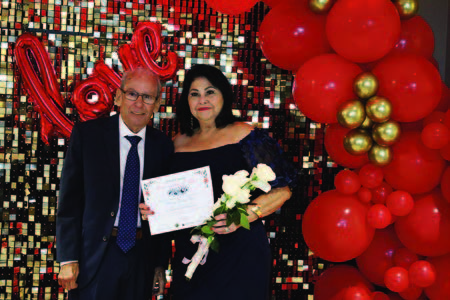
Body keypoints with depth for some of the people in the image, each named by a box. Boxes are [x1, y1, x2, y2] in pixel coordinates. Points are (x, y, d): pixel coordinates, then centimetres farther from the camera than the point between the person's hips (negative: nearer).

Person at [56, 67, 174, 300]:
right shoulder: (87, 133, -4)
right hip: (94, 257, -2)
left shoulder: (163, 146, 3)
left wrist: (160, 263, 8)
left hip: (142, 259, 2)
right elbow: (69, 199, -5)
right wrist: (68, 259, -9)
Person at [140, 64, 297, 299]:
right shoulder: (180, 142, 11)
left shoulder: (243, 135, -3)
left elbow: (281, 189, -7)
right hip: (190, 255, 4)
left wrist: (244, 215, -20)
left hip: (238, 253, -4)